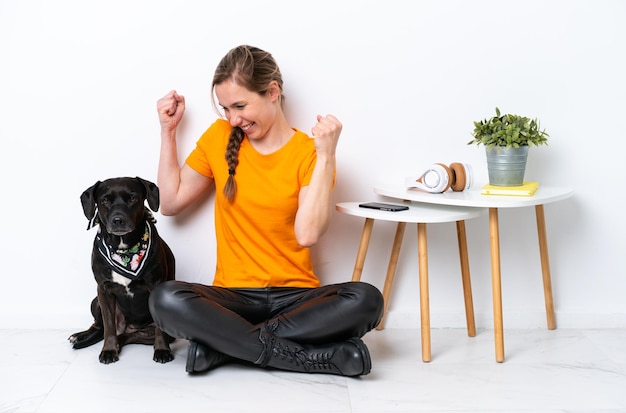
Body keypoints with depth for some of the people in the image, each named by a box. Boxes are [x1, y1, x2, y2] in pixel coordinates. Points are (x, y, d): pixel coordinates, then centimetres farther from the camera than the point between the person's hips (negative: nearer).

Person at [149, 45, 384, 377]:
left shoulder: (309, 153, -4)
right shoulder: (218, 138, 5)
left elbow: (307, 234, -18)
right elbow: (170, 202, 9)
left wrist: (325, 155, -19)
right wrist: (168, 130, 5)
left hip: (295, 296, -1)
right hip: (233, 296, 1)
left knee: (365, 300, -31)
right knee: (166, 300, -30)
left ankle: (222, 343, -22)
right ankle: (313, 356, -25)